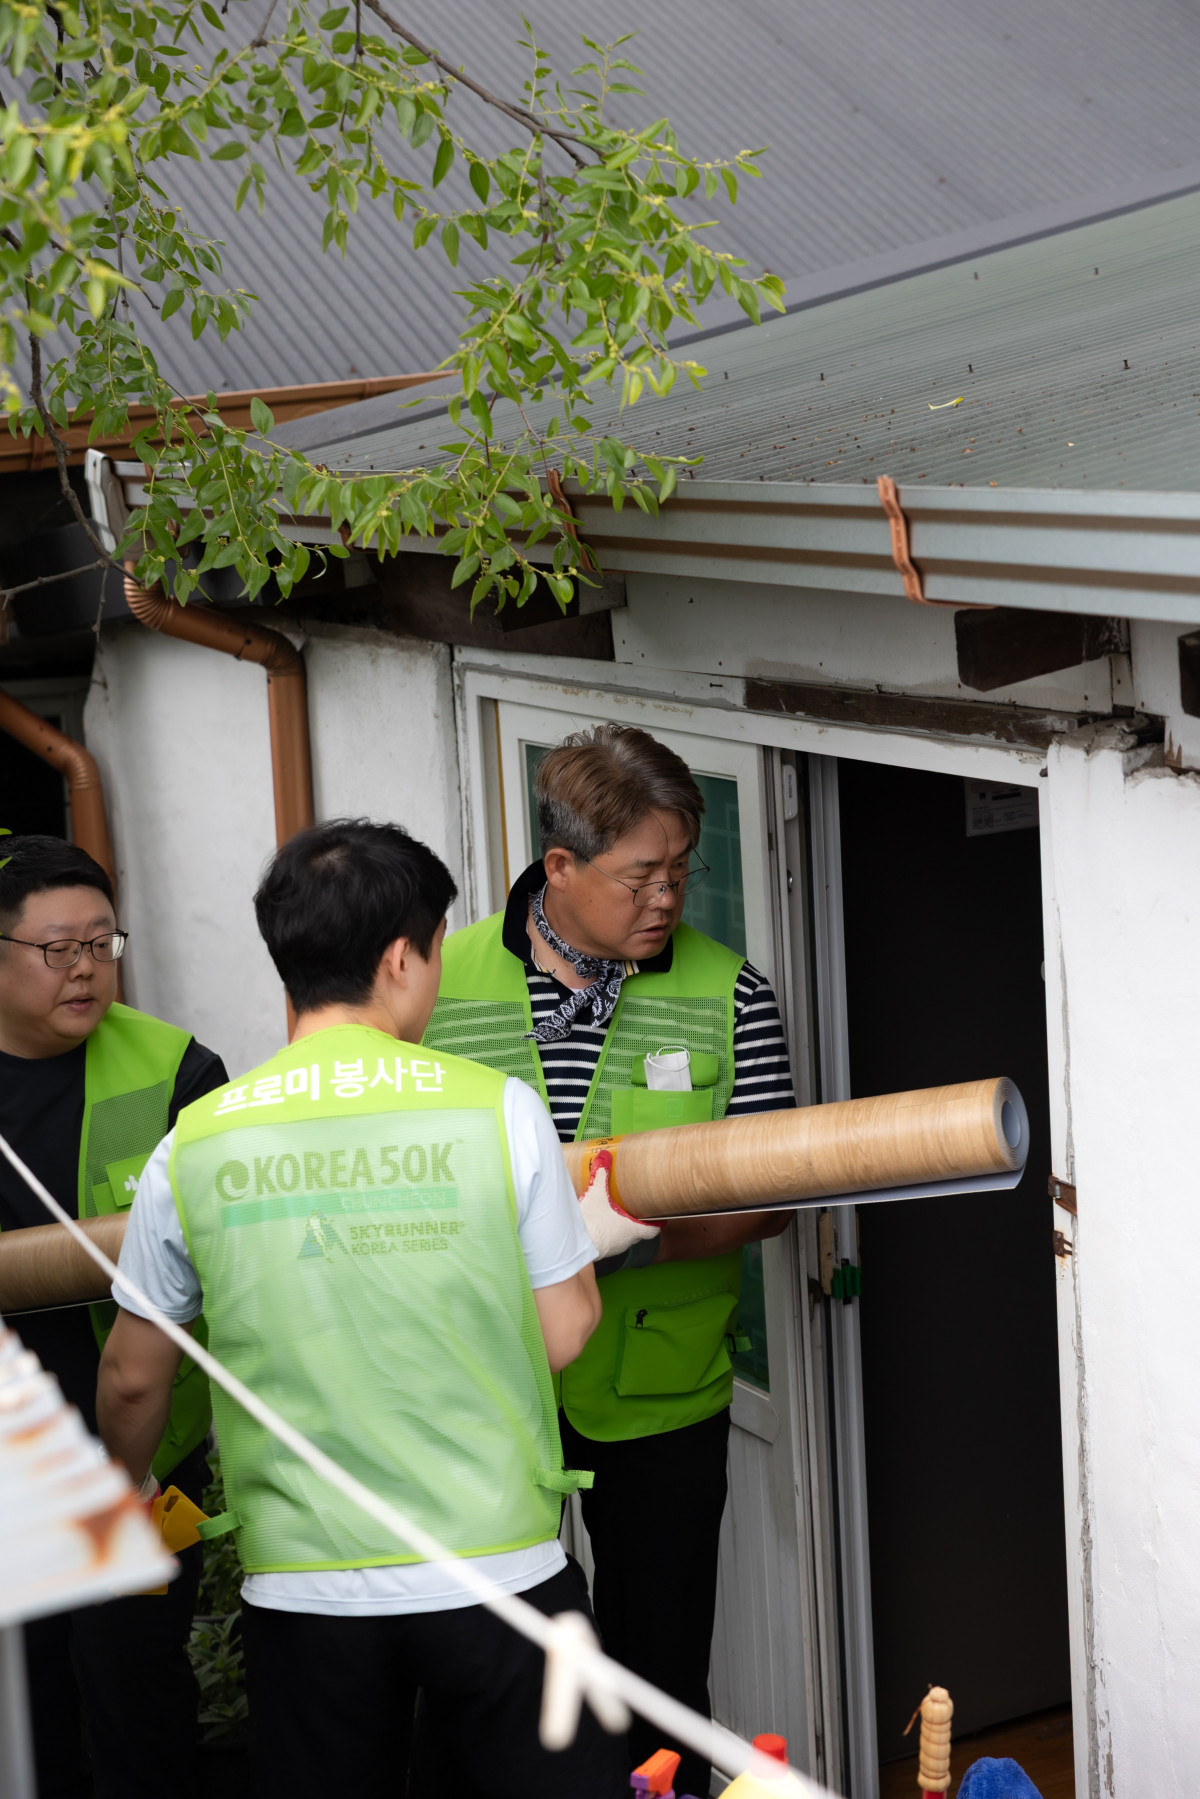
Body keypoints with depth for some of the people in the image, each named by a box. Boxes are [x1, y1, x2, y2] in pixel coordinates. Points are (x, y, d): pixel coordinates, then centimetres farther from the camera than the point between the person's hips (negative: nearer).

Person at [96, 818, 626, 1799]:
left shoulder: (195, 1145, -3)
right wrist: (595, 1235, 19)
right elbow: (561, 1338, -2)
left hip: (302, 1582, 2)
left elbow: (133, 1380, 8)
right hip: (499, 1565, -2)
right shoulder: (500, 1109, -9)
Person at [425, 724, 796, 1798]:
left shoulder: (726, 994, -2)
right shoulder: (443, 983, -1)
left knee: (659, 1665, 11)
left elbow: (769, 1192, -7)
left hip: (659, 1386, 0)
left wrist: (638, 1240, -24)